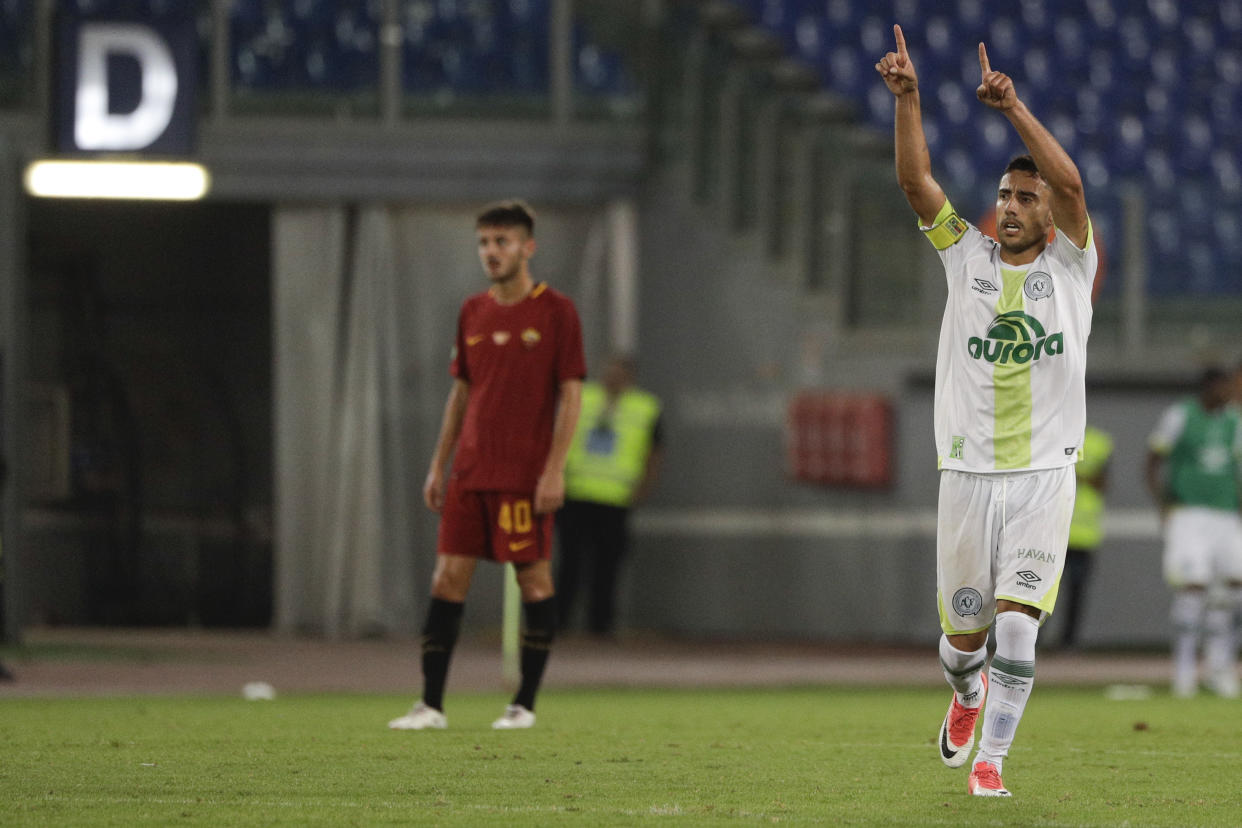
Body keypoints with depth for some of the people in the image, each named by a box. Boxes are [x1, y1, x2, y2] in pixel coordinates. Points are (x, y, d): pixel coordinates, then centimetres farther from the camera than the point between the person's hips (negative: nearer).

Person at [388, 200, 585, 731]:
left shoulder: (555, 312, -4)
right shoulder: (473, 313, 12)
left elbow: (570, 394, -6)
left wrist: (554, 469, -13)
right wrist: (439, 464, 13)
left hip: (526, 476, -5)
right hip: (470, 473, 5)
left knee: (534, 578, 0)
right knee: (448, 577, -1)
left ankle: (525, 704, 7)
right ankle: (431, 704, 0)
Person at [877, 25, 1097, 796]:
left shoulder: (1071, 264, 1)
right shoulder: (968, 255, 7)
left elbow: (1071, 183, -17)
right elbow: (916, 181, -5)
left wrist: (1013, 107, -25)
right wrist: (907, 99, -19)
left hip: (1044, 476, -2)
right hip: (968, 473, 2)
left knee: (1017, 624, -13)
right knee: (963, 632, 10)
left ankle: (991, 757, -3)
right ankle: (969, 695, 44)